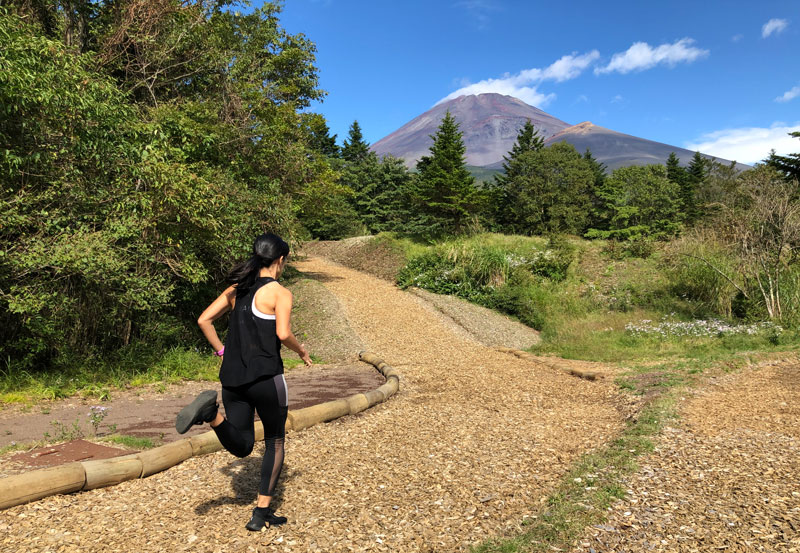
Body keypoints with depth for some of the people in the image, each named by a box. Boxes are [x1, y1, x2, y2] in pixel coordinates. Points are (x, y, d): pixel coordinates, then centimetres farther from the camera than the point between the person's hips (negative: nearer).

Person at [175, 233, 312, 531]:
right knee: (275, 443, 14)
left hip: (233, 378, 6)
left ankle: (211, 412, -13)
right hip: (266, 377, -5)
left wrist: (220, 350, 17)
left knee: (241, 446, 15)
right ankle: (261, 513, 14)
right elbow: (283, 333, -20)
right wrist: (301, 350, -2)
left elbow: (204, 320, 11)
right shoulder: (280, 293, -7)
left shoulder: (237, 289, 12)